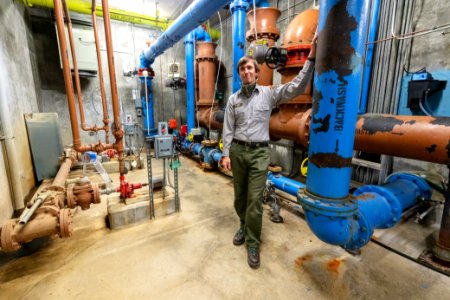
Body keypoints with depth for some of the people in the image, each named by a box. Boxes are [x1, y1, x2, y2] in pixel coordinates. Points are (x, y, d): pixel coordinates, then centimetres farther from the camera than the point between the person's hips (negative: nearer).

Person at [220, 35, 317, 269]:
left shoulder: (268, 93, 2)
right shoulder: (233, 99, 7)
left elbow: (296, 87, -10)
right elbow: (228, 129, 6)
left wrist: (311, 57, -17)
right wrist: (225, 154, -1)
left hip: (259, 152, -2)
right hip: (238, 150, 3)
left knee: (255, 199, -3)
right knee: (240, 195, 14)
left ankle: (252, 243, 14)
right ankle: (244, 226, 39)